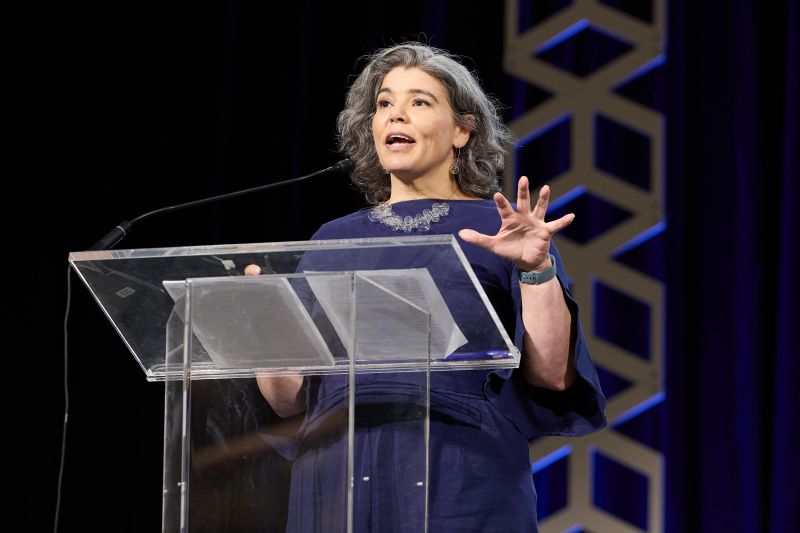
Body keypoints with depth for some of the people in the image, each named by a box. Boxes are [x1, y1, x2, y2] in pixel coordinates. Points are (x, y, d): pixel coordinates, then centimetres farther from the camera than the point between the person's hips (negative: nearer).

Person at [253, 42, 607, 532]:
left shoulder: (503, 229, 5)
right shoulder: (334, 239, 14)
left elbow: (553, 377, -5)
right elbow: (290, 398, 10)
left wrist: (537, 268, -16)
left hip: (462, 487, -3)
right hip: (337, 479, 3)